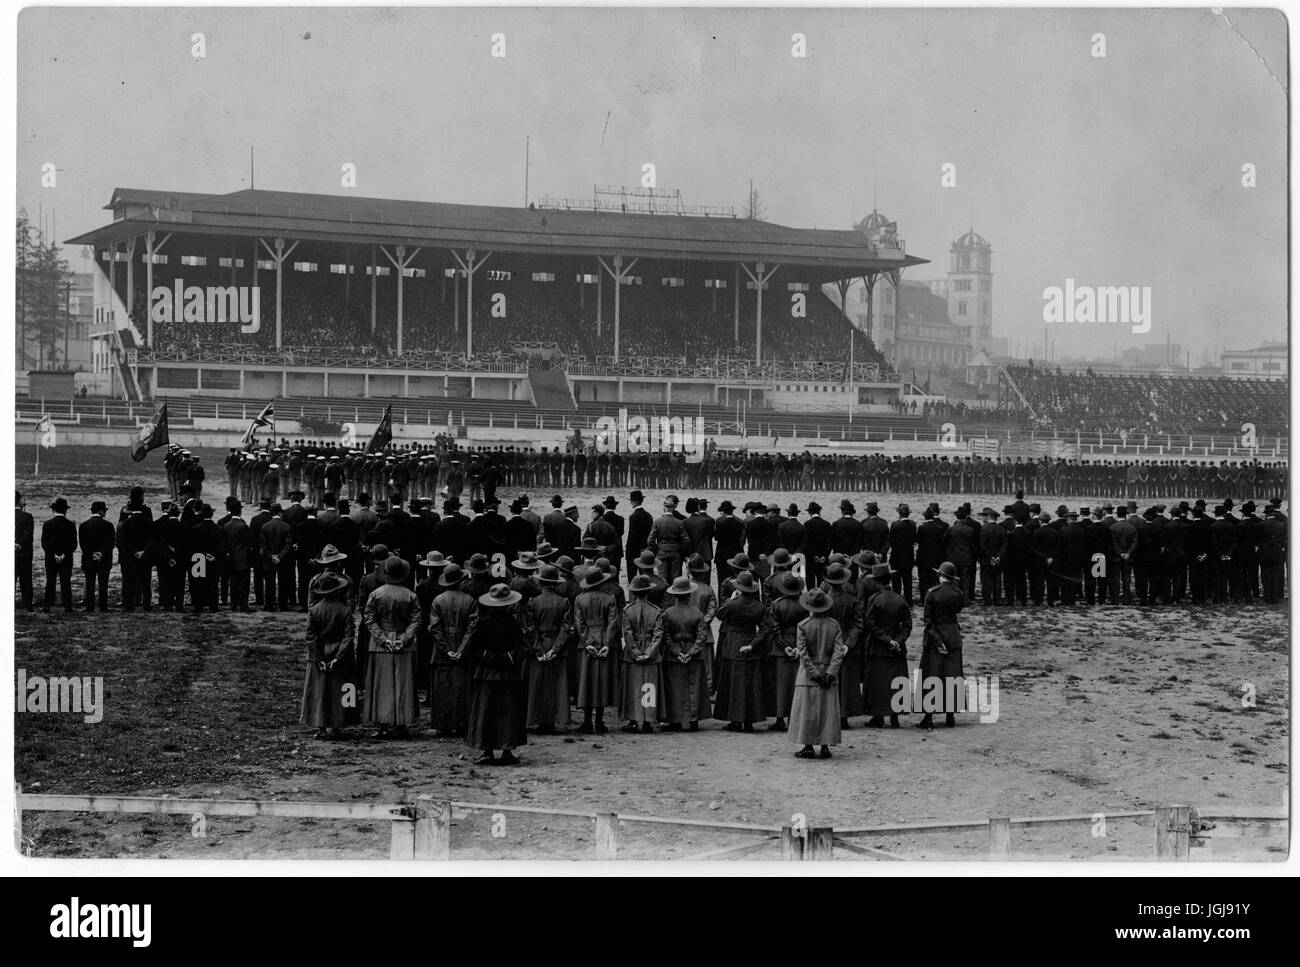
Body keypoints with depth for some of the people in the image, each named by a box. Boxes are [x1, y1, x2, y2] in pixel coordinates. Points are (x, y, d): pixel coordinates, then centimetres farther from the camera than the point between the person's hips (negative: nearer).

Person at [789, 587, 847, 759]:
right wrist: (830, 672, -7)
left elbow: (803, 654, -11)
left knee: (806, 710, 3)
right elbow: (839, 651, -6)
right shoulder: (834, 625, -1)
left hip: (808, 676, -2)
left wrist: (814, 673, -8)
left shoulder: (802, 626, -8)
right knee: (827, 710, 7)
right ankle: (825, 746, 7)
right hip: (828, 674, 2)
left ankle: (808, 747, 2)